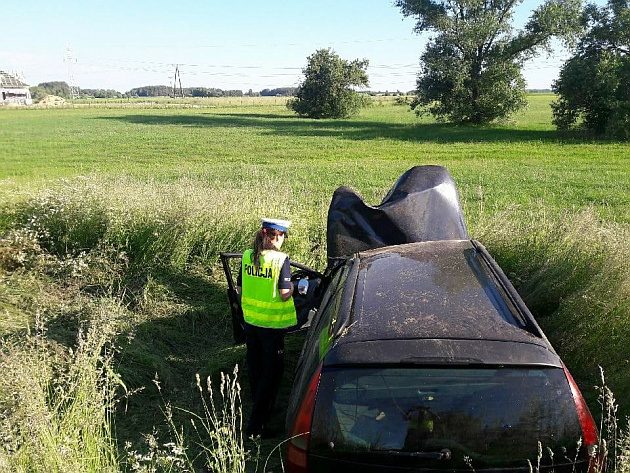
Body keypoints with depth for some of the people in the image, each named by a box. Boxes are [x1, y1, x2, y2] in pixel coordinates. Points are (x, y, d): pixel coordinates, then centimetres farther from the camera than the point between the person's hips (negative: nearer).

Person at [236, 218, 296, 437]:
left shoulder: (247, 256, -1)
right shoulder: (281, 259, -18)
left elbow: (240, 289, 5)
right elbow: (285, 294, -20)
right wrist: (292, 286, 0)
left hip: (250, 320, 6)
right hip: (272, 323, -6)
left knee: (255, 368, 22)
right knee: (272, 372, 5)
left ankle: (260, 410, 42)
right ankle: (256, 425, 6)